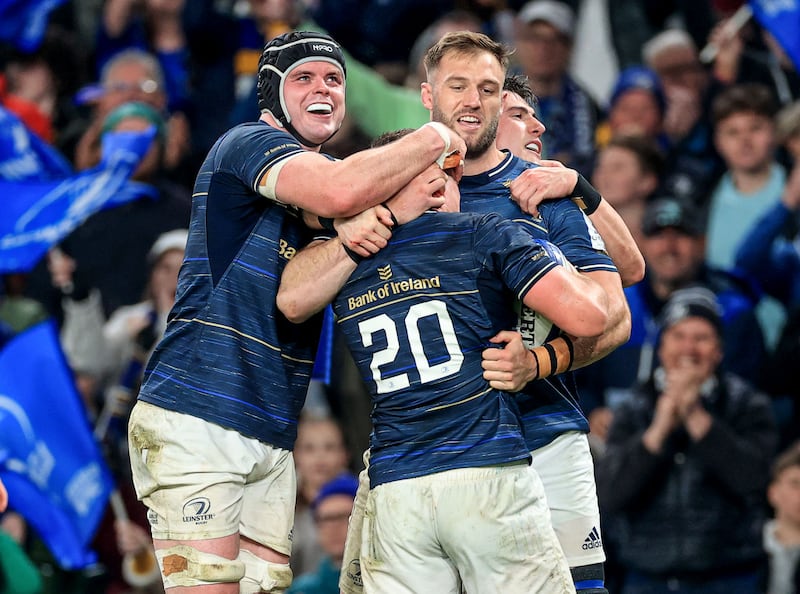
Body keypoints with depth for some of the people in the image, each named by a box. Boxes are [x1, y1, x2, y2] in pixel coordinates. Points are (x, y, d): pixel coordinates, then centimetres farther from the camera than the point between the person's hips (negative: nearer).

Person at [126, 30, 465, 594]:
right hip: (194, 420, -8)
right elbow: (340, 190, -24)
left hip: (272, 439, 8)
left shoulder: (315, 181, 23)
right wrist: (433, 140, -9)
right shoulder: (249, 144, -5)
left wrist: (396, 211, -10)